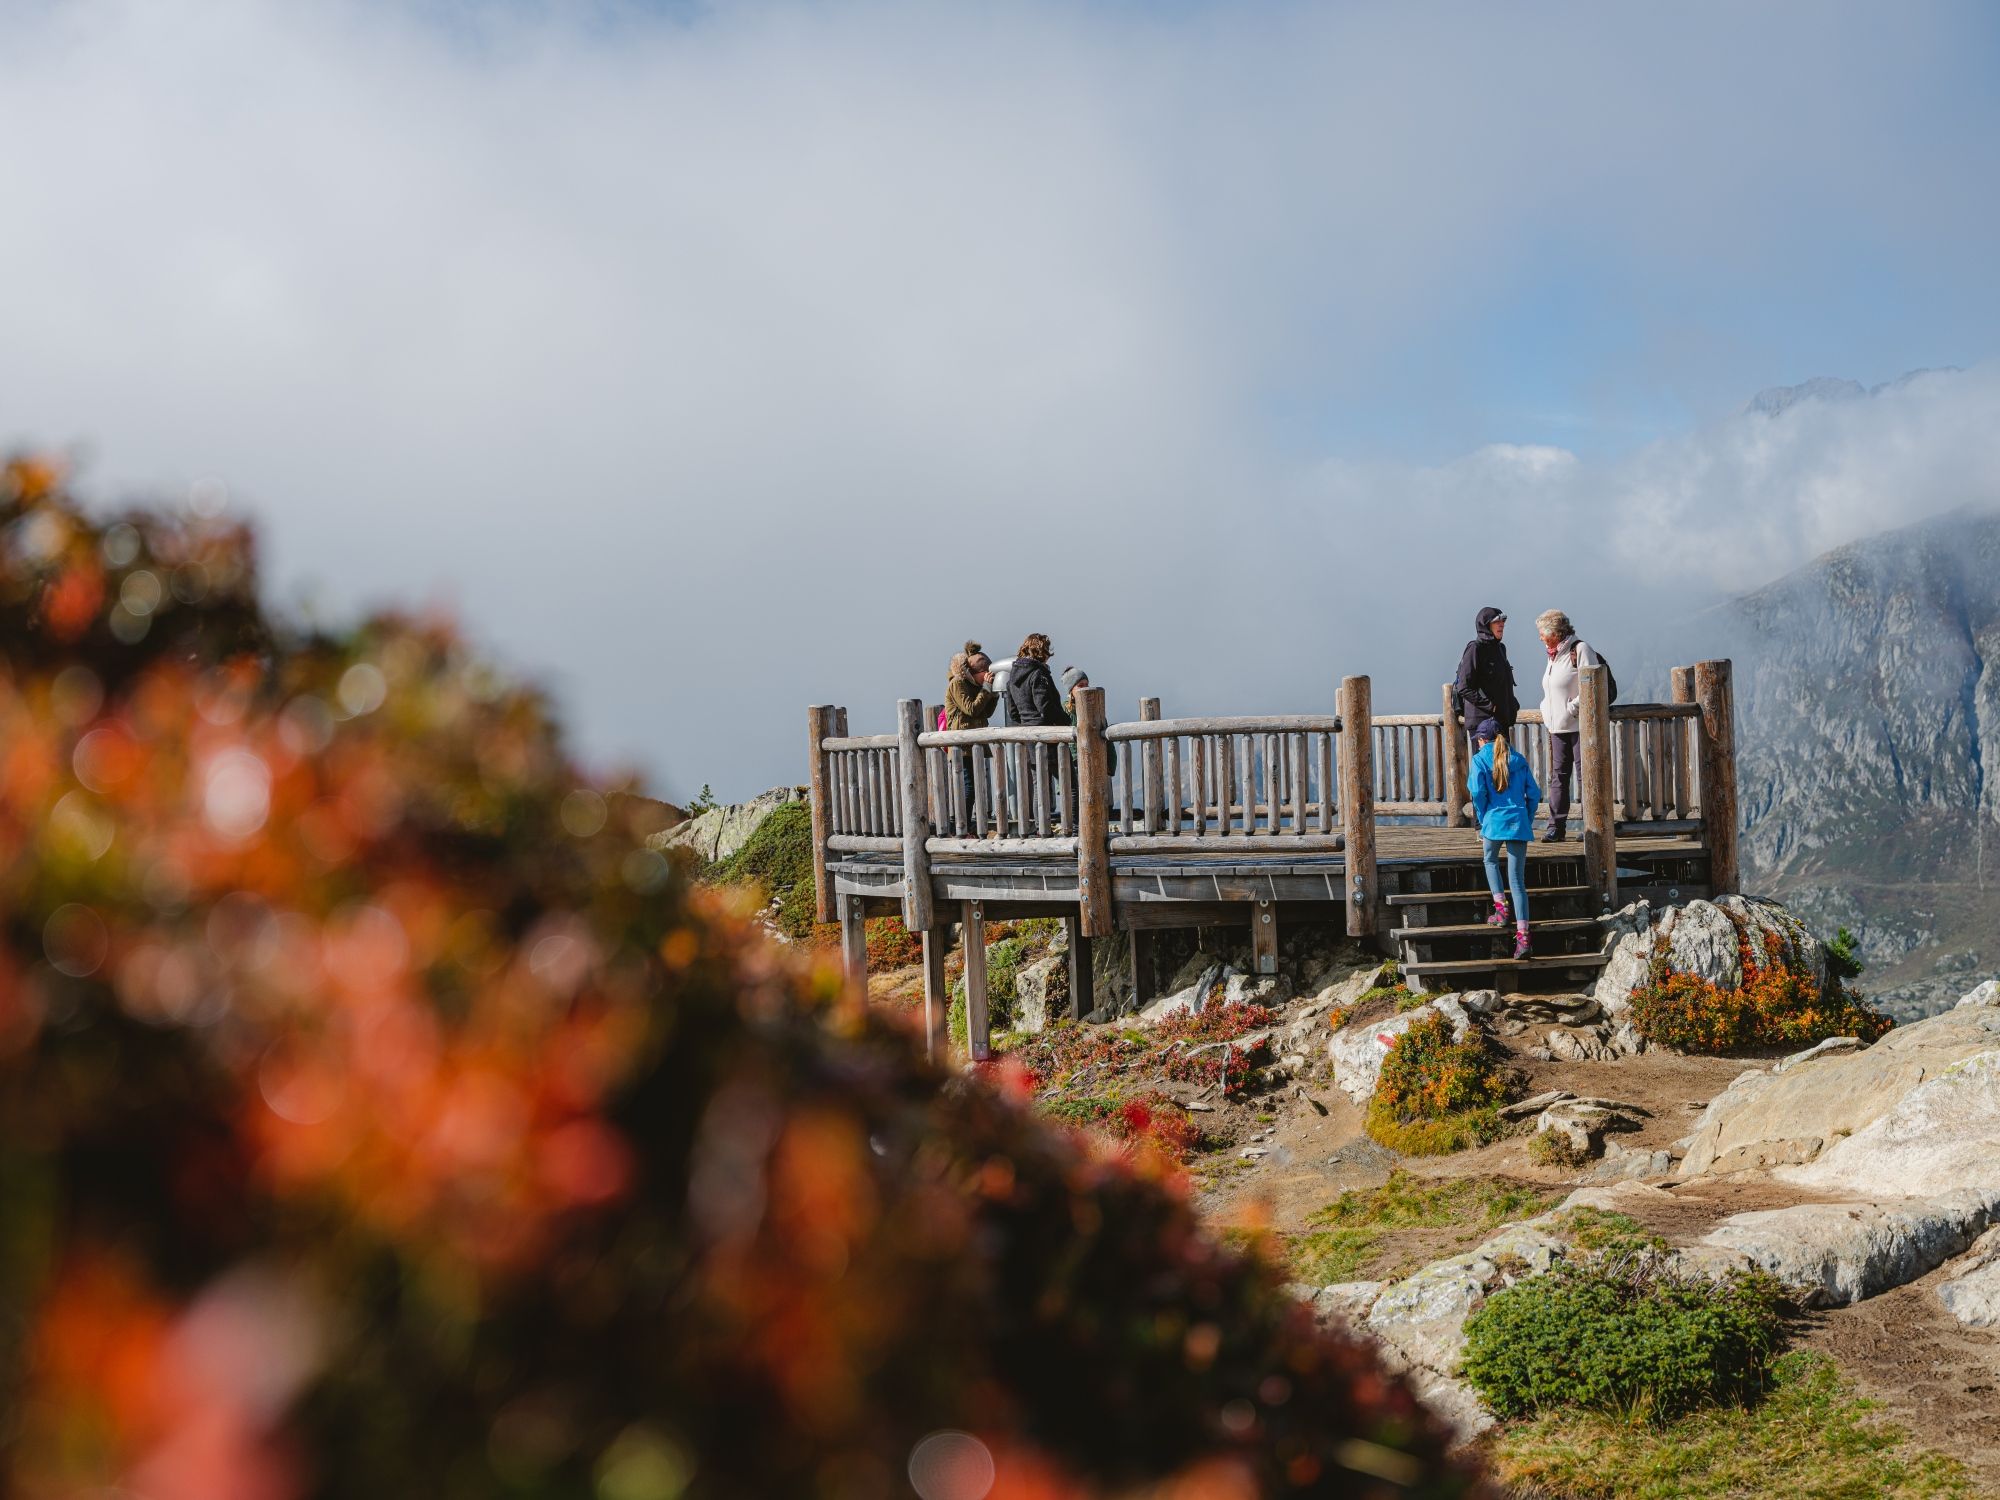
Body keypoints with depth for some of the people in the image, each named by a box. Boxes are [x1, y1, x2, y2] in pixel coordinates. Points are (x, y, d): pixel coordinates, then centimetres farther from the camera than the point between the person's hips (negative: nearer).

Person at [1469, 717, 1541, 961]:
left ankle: (1501, 907, 15)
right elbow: (1534, 793, 8)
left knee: (1490, 861, 29)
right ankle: (1522, 934, -7)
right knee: (1518, 880, 3)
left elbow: (1477, 792, -10)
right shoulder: (1518, 759, 11)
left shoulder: (1480, 760, 0)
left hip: (1494, 821, -3)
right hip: (1519, 823, 3)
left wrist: (1483, 819, 3)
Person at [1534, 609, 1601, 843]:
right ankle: (1556, 827, 4)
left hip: (1579, 725, -8)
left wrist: (1571, 709, -17)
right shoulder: (1553, 655, 18)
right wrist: (1547, 711, 11)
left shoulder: (1579, 650, -8)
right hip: (1557, 727, 8)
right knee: (1558, 775, 4)